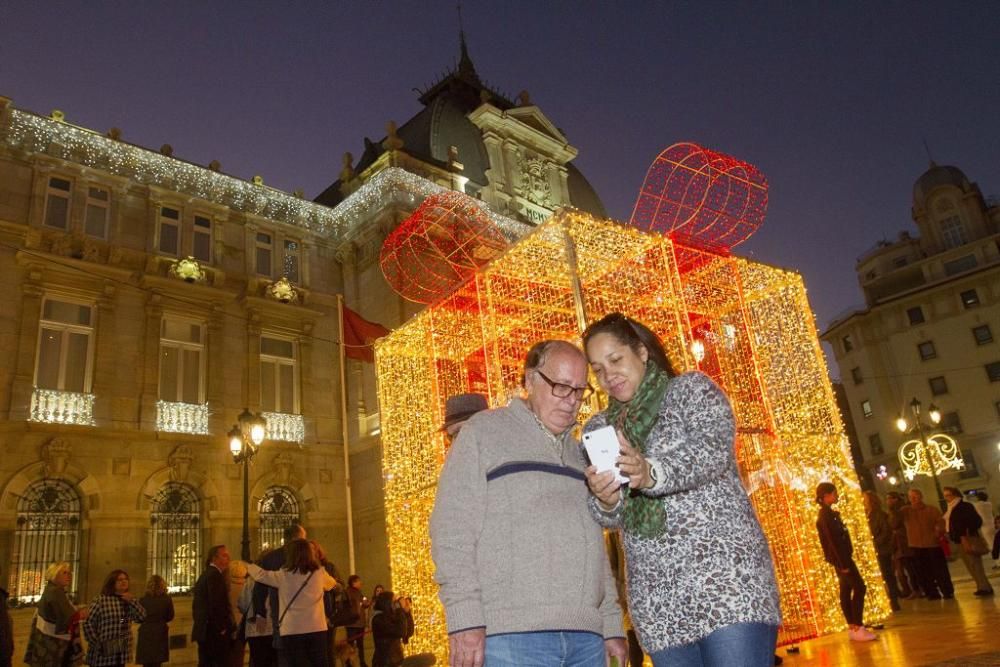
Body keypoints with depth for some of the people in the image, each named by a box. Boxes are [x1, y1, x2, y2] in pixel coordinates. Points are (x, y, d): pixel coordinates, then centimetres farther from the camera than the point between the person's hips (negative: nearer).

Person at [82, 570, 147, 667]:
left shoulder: (129, 601, 9)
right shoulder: (100, 600, -8)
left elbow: (141, 617, -2)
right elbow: (88, 624, -10)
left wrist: (132, 601, -12)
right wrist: (97, 644, -12)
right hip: (102, 656, -5)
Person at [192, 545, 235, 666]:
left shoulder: (203, 575, 18)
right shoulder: (215, 575, -13)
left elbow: (197, 604, 20)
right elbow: (216, 604, -20)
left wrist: (199, 624, 20)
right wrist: (222, 628, -14)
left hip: (203, 630, 10)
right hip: (215, 631, -10)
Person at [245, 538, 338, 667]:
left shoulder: (283, 575, -1)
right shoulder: (320, 573, 3)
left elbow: (261, 574, 15)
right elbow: (332, 584, 24)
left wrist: (248, 565, 35)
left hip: (292, 631, -1)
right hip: (317, 629, 2)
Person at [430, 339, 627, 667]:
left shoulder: (579, 452, 20)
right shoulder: (483, 432, 2)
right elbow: (452, 529, -6)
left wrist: (612, 625, 15)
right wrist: (465, 618, -13)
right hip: (510, 635, -5)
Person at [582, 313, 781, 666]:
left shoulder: (692, 388, 5)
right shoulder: (598, 428, 16)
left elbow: (713, 451, -14)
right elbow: (609, 516, 10)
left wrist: (652, 473, -32)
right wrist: (607, 501, -14)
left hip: (724, 576, -4)